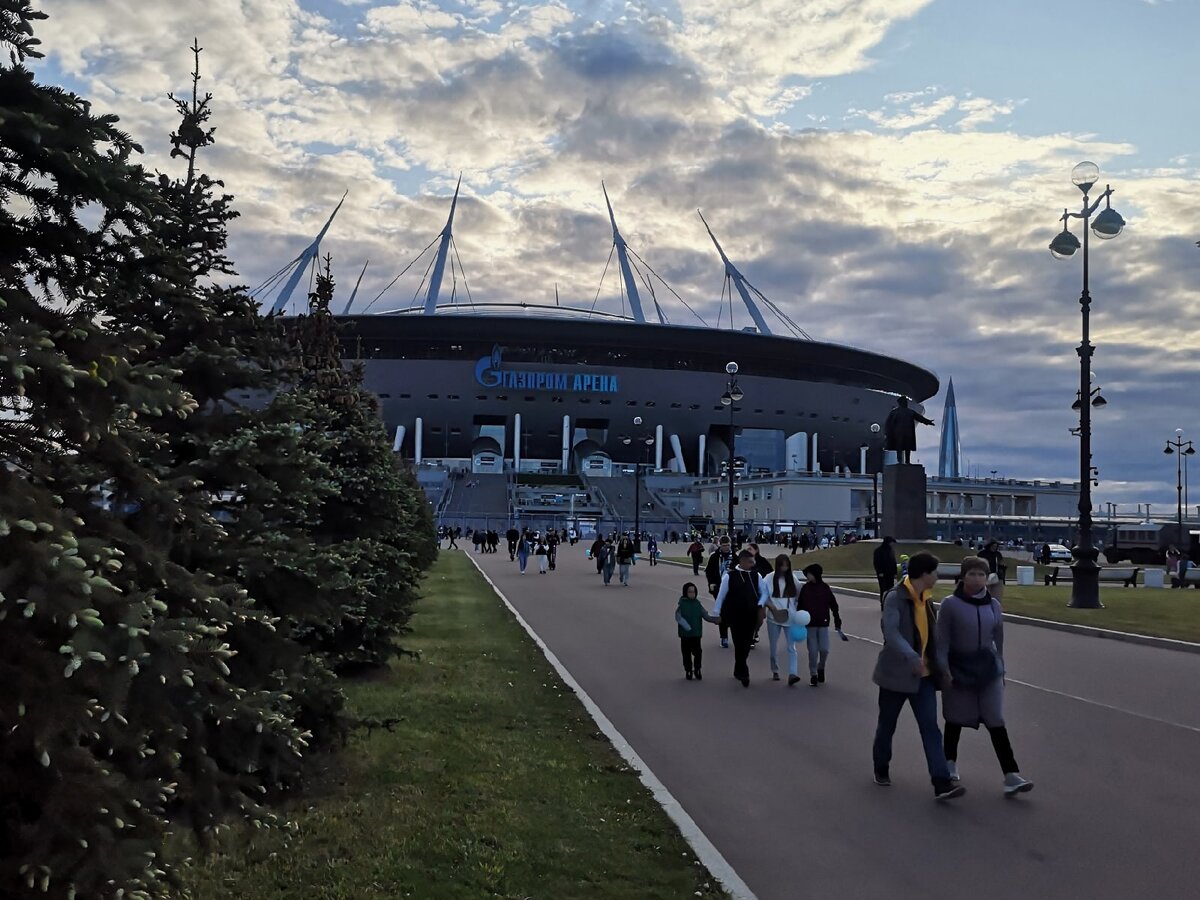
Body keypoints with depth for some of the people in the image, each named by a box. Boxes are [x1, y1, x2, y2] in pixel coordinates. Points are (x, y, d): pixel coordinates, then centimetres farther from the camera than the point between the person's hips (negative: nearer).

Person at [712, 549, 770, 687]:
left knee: (746, 645, 11)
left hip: (751, 617, 4)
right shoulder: (729, 576, -8)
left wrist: (761, 605, -8)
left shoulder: (756, 576, 2)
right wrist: (716, 613, 1)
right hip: (735, 617, -4)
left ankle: (738, 671, 29)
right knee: (739, 645, -4)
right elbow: (721, 595, -3)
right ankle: (743, 673, 4)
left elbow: (764, 592, 10)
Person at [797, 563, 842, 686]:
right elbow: (800, 606, 3)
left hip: (823, 624, 0)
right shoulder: (805, 588, -1)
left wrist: (837, 622, 3)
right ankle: (813, 674, 15)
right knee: (813, 650, 1)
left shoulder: (825, 588, -2)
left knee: (824, 649, -5)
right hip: (809, 625, 0)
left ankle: (821, 668, 24)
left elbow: (834, 606, 3)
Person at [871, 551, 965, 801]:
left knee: (931, 729, -4)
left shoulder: (925, 599, 9)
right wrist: (912, 658, -41)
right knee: (887, 725, 11)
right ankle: (881, 769, 33)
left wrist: (938, 665, 16)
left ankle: (941, 784, -9)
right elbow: (891, 632, -30)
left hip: (923, 675, 6)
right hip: (897, 673, -6)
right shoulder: (895, 598, -16)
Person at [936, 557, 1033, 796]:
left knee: (996, 722, -3)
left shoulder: (993, 605, 2)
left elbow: (998, 639, 10)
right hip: (959, 668, -2)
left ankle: (1011, 776, -6)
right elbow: (942, 641, -9)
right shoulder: (950, 604, -10)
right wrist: (943, 669, -14)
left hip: (987, 668, 2)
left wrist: (1000, 667, 12)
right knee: (956, 719, 13)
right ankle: (950, 763, 33)